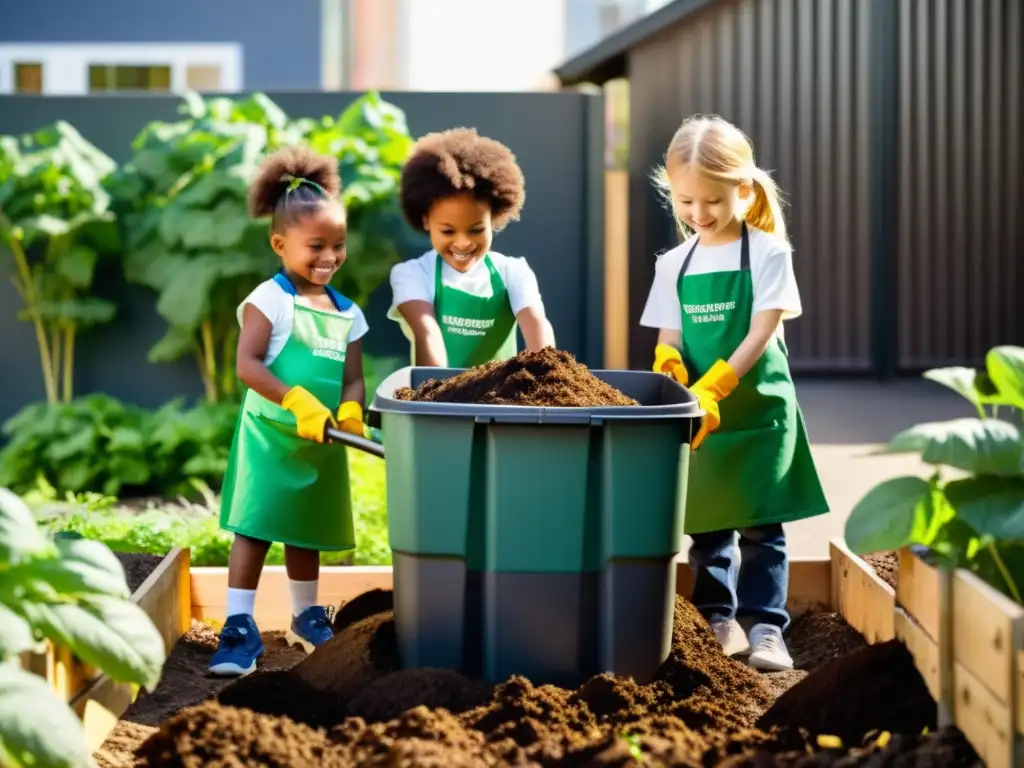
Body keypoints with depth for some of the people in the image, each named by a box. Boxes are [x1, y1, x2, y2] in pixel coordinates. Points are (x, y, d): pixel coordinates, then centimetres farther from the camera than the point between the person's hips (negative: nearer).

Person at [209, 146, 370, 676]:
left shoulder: (347, 313, 9)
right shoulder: (270, 299, -9)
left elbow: (352, 377, 8)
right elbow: (247, 365, -17)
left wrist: (350, 410, -14)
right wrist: (298, 401, -26)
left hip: (322, 444, 6)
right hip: (271, 436, -6)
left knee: (306, 532, 18)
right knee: (254, 527, -9)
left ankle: (307, 617, 34)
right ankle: (240, 628, -9)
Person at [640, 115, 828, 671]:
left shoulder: (767, 253, -7)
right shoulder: (674, 265, 6)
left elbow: (762, 333, -14)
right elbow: (669, 340, 5)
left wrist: (712, 387, -26)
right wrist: (670, 368, -20)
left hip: (757, 409, -4)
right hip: (698, 415, 4)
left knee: (760, 525, -5)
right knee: (705, 526, 10)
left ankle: (765, 625, -3)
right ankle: (716, 619, 21)